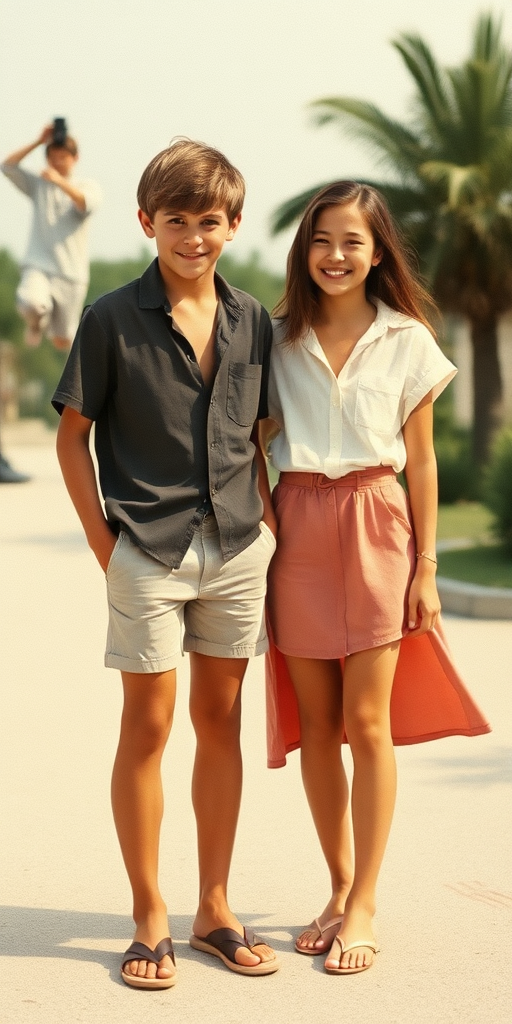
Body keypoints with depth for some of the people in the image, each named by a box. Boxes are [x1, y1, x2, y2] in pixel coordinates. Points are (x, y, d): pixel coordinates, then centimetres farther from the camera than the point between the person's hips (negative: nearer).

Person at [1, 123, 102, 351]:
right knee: (30, 302, -35)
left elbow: (87, 204, -16)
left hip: (72, 274, 0)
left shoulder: (87, 187, 7)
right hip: (38, 266, 0)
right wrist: (38, 142, -5)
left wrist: (60, 181, -25)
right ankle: (37, 322, 4)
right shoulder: (38, 184, 12)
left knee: (62, 342, 0)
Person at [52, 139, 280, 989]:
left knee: (221, 720, 10)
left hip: (237, 550, 4)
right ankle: (149, 920, 14)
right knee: (147, 726, 2)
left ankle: (214, 910, 22)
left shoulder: (252, 322, 7)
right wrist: (106, 545, -4)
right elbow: (73, 437, -1)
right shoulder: (113, 320, -5)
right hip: (148, 554, -4)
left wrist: (268, 521, 4)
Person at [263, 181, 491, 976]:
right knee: (315, 722, 5)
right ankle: (340, 889, 18)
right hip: (297, 529, 2)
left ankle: (363, 906, 4)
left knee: (367, 721, -5)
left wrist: (425, 567, 1)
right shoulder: (278, 339, 6)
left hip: (374, 528, -2)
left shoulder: (407, 341, 2)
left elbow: (420, 460, 4)